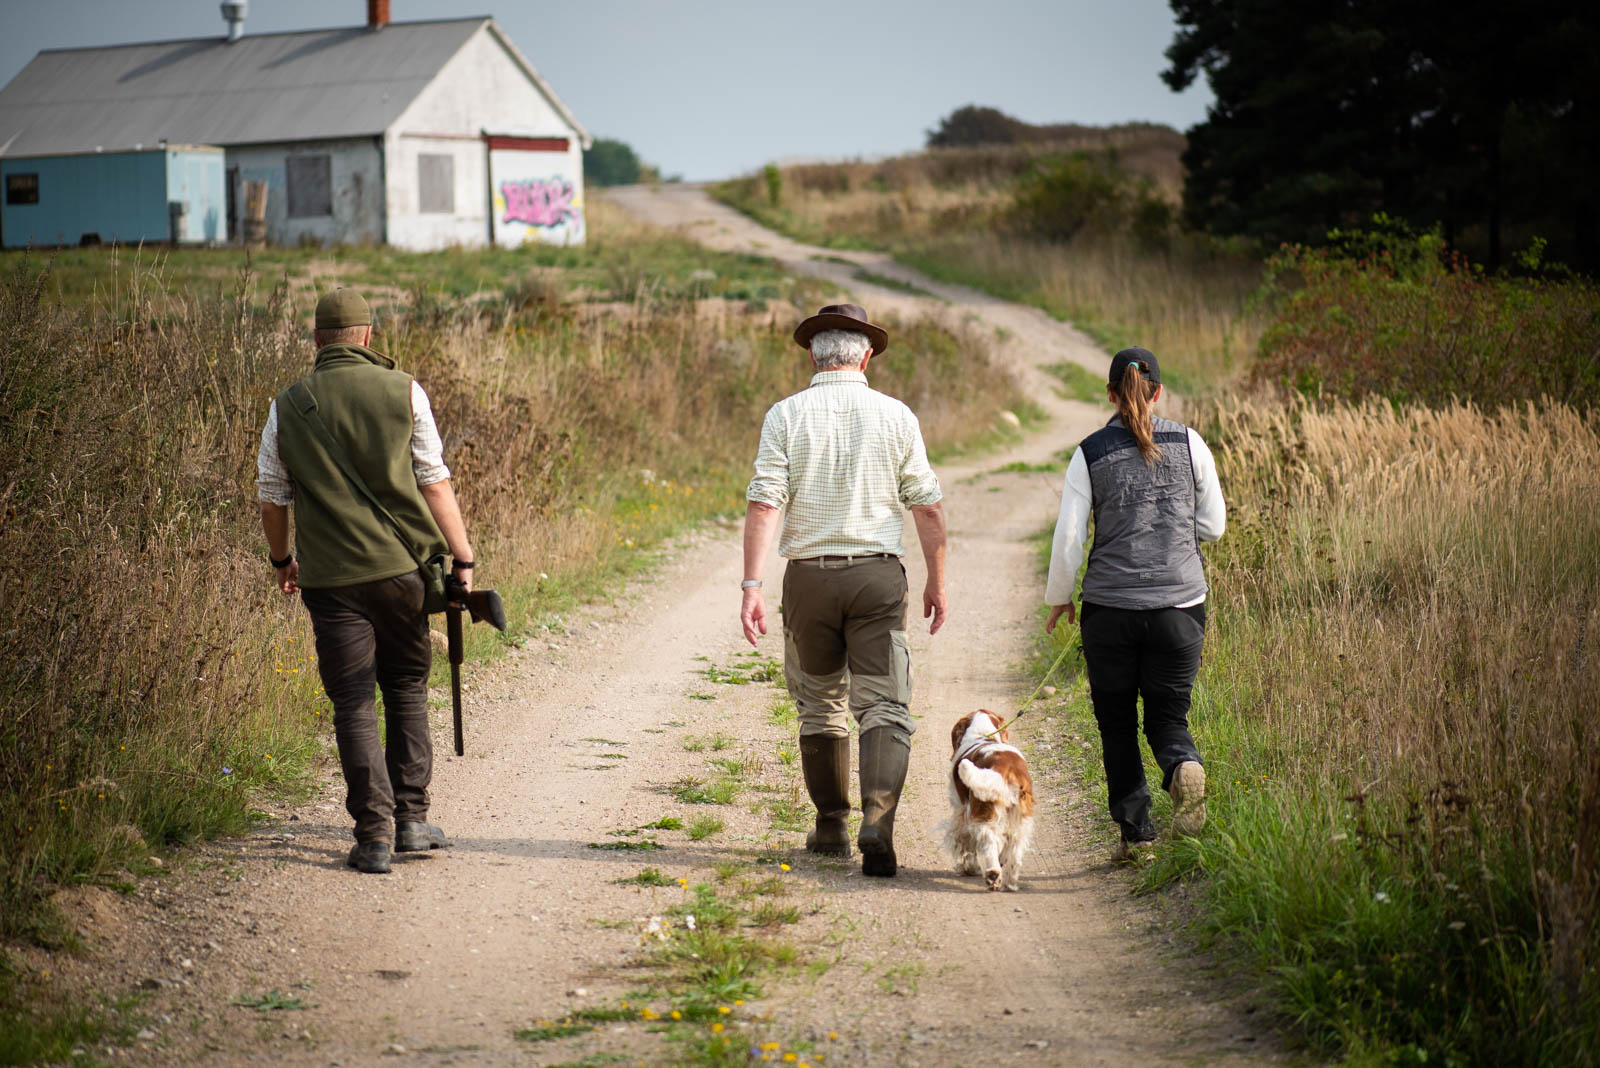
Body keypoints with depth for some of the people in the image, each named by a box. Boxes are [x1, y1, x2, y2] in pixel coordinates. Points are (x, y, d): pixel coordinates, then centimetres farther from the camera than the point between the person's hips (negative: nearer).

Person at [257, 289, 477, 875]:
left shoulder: (287, 408, 3)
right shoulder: (403, 392, -1)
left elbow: (271, 499, 10)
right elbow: (435, 483, -2)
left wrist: (282, 560, 27)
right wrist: (462, 557, 3)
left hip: (331, 578, 0)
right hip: (403, 567, 0)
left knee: (354, 704, 4)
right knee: (407, 690, 16)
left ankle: (375, 834, -1)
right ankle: (411, 820, 16)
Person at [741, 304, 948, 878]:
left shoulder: (786, 415, -1)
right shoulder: (895, 416, 1)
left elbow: (764, 503, -8)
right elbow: (927, 508, 1)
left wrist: (751, 585, -8)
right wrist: (936, 583, 11)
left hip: (809, 574, 1)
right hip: (877, 574, -1)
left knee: (820, 706, 17)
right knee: (884, 708, -2)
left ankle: (831, 827, 24)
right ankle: (877, 823, -21)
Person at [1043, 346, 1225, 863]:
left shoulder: (1090, 453, -3)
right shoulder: (1189, 444, 2)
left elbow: (1068, 539, -4)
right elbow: (1213, 526, 8)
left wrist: (1058, 597, 11)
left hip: (1109, 607, -1)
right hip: (1179, 603, 1)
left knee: (1117, 723, 13)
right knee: (1167, 715, 10)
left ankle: (1135, 831, 10)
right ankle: (1184, 766, -23)